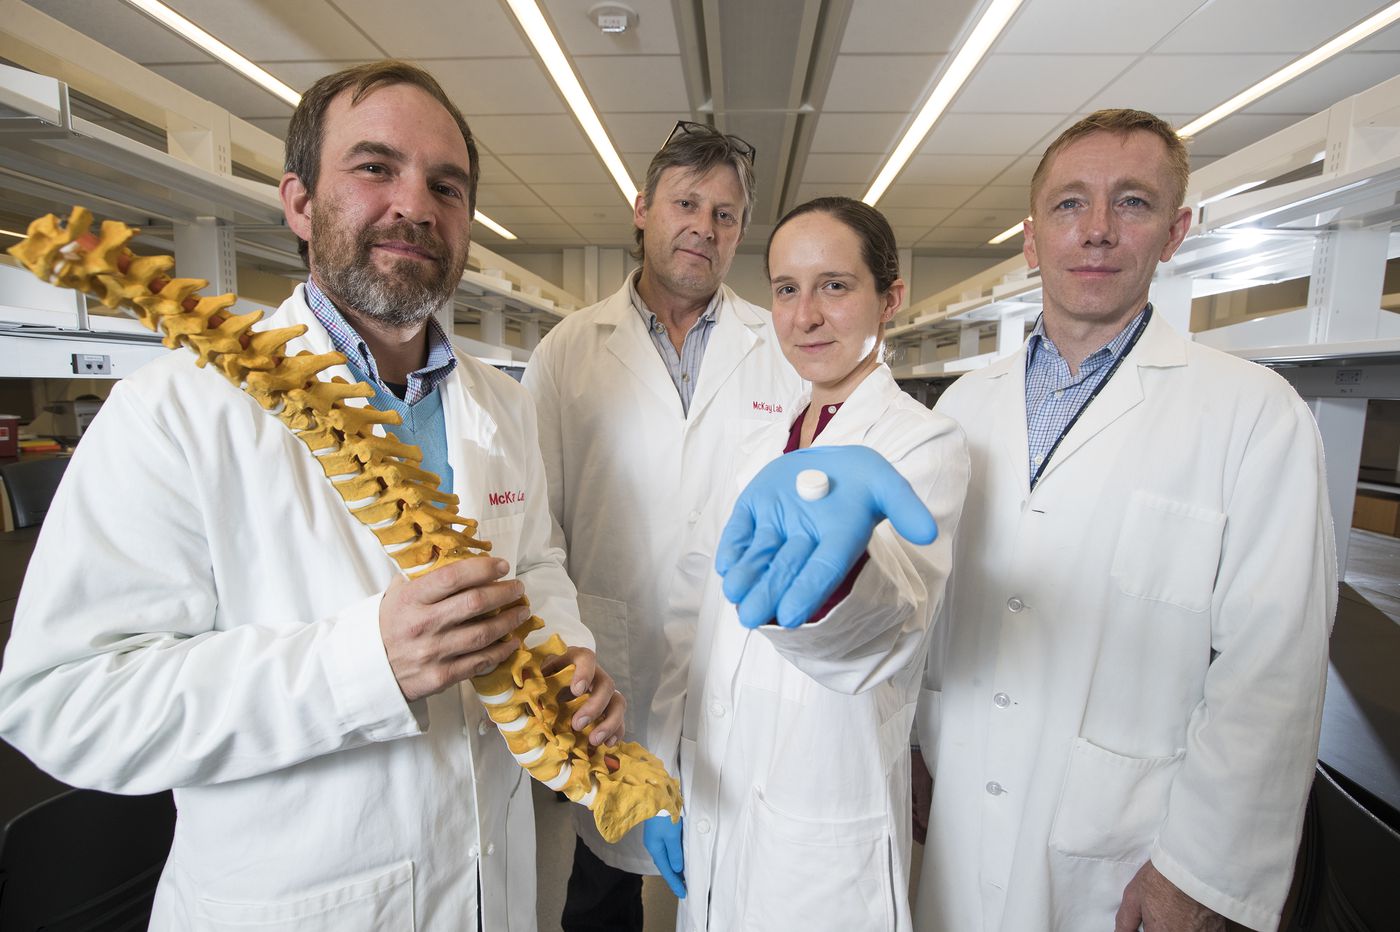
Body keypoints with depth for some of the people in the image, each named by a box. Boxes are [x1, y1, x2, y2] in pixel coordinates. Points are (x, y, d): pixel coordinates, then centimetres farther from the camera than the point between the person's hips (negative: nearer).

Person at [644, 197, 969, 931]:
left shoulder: (925, 443, -14)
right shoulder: (763, 448, 4)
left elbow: (888, 622, -34)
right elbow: (695, 614, 6)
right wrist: (663, 775, 4)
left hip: (822, 839, -5)